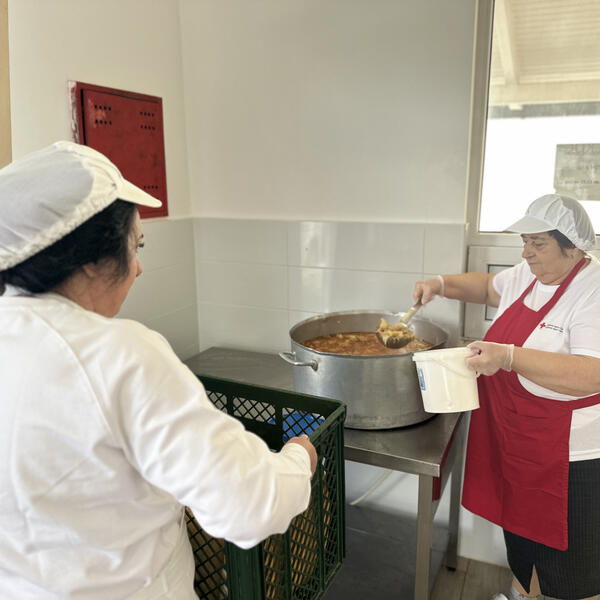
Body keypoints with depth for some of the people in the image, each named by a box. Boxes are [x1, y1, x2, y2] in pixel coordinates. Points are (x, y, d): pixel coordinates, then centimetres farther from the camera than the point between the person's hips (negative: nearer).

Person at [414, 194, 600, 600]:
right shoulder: (528, 276, 2)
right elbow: (489, 286, 21)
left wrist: (509, 356, -40)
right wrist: (441, 284, 6)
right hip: (515, 442, 8)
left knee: (566, 556, 12)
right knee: (521, 526, 26)